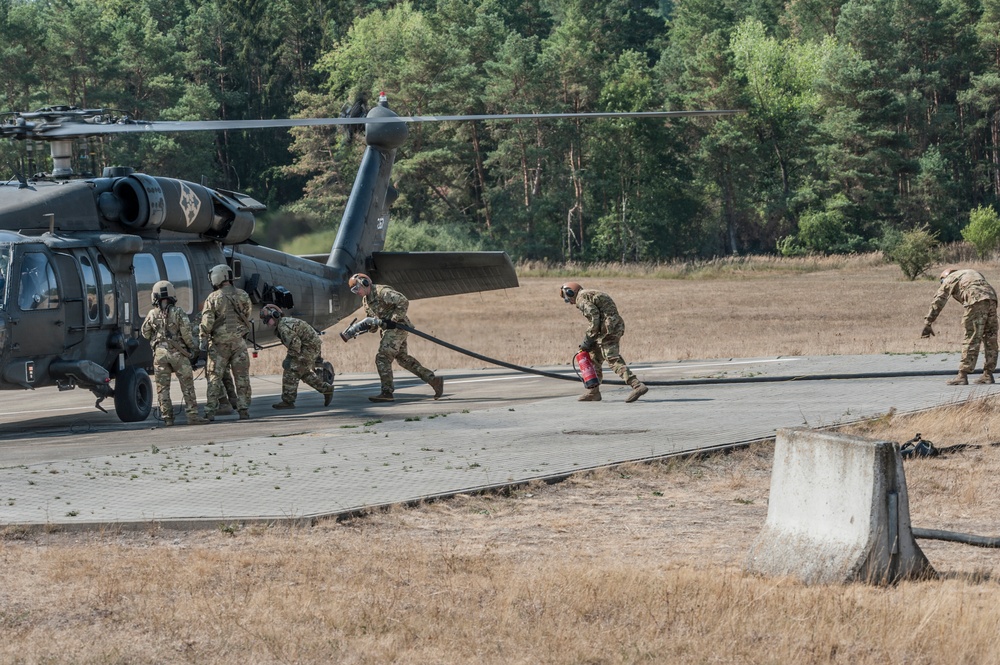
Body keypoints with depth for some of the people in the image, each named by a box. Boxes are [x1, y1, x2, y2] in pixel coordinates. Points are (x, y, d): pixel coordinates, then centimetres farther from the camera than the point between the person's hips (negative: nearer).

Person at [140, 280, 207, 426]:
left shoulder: (152, 314, 1)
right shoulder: (178, 312, -6)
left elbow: (145, 333, 10)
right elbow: (186, 332, -11)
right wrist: (192, 346, 4)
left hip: (159, 353, 2)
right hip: (177, 353, -2)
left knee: (162, 387, 7)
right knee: (187, 385, 3)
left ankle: (167, 417, 3)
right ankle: (192, 415, -3)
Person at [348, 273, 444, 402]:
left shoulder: (382, 292, -17)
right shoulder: (365, 300, 13)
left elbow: (403, 302, -24)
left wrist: (393, 320, -24)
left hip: (397, 327, -10)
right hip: (388, 330, 10)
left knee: (382, 358, -13)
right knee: (403, 358, 13)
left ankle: (387, 393, -10)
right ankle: (433, 380, 17)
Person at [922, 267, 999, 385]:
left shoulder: (949, 279, 19)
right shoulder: (973, 273, 37)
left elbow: (937, 302, 15)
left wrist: (927, 324, 14)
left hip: (976, 302, -6)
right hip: (992, 299, 6)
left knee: (971, 340, -7)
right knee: (990, 338, 12)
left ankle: (962, 376, -7)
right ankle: (988, 375, 14)